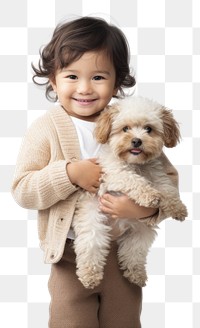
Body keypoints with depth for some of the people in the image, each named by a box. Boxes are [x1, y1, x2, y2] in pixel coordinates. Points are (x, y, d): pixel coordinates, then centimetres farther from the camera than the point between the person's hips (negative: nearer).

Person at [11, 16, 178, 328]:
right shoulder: (46, 129, -10)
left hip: (126, 251, 2)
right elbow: (22, 190, -12)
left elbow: (168, 177, -3)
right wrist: (70, 173, -25)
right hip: (71, 256, -2)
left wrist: (146, 207, -22)